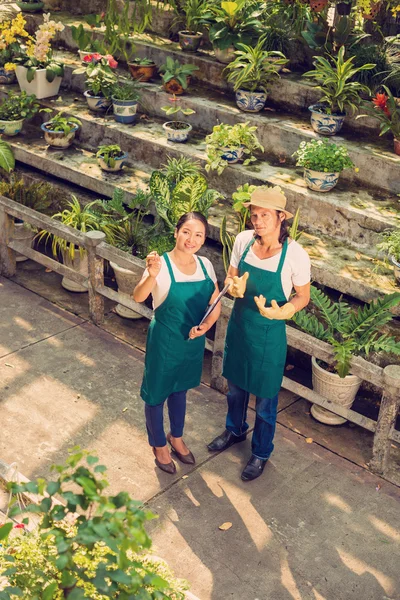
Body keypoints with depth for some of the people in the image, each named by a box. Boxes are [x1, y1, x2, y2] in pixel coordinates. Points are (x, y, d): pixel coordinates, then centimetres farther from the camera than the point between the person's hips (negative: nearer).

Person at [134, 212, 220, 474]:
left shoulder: (205, 265, -5)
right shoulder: (161, 265, -22)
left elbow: (215, 305, -1)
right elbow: (138, 297, -39)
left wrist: (205, 326, -20)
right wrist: (152, 275, -58)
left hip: (193, 342, 5)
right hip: (164, 342, -5)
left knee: (180, 389, 25)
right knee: (156, 394, 13)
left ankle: (176, 437, 48)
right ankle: (159, 445, 37)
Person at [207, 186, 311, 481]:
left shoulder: (295, 254, -23)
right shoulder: (243, 240, -11)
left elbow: (303, 296, -9)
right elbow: (230, 277, 3)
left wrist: (281, 311, -29)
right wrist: (235, 287, -20)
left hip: (268, 334, -4)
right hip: (238, 325, 5)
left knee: (265, 399, 14)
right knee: (235, 386, 26)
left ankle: (261, 452, 38)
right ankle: (235, 430, 54)